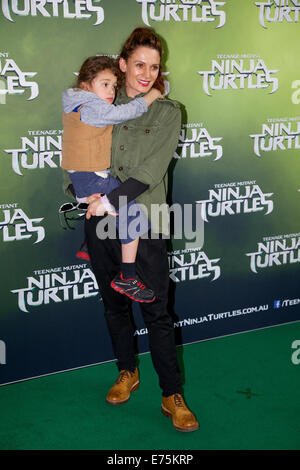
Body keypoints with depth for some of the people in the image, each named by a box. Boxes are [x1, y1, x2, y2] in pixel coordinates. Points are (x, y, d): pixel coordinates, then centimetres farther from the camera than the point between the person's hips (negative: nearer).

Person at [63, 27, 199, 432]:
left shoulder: (167, 111, 0)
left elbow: (151, 171, -11)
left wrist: (110, 199, -16)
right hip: (100, 219, 3)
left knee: (156, 311, -1)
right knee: (114, 303, 15)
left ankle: (172, 396, 11)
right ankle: (127, 373, 35)